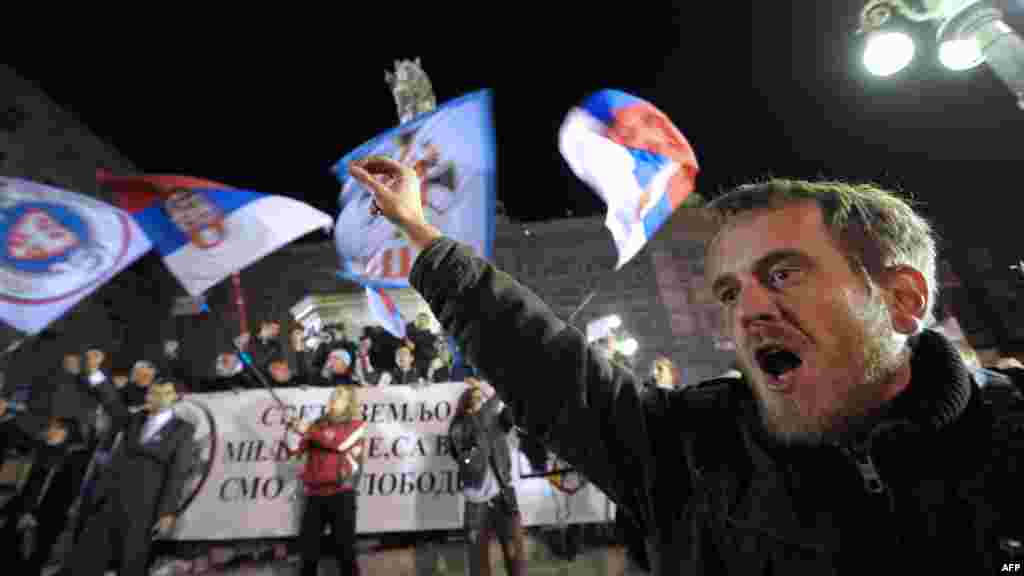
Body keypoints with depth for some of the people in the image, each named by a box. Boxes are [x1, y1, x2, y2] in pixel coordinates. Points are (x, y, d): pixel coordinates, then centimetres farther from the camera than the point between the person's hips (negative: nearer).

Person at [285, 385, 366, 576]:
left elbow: (340, 442, -17)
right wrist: (292, 431, -9)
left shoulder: (356, 425, 2)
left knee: (344, 543, 1)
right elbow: (297, 449, 10)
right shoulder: (319, 424, 14)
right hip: (315, 493, 4)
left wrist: (308, 430, -14)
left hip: (341, 493, -4)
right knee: (307, 541, 8)